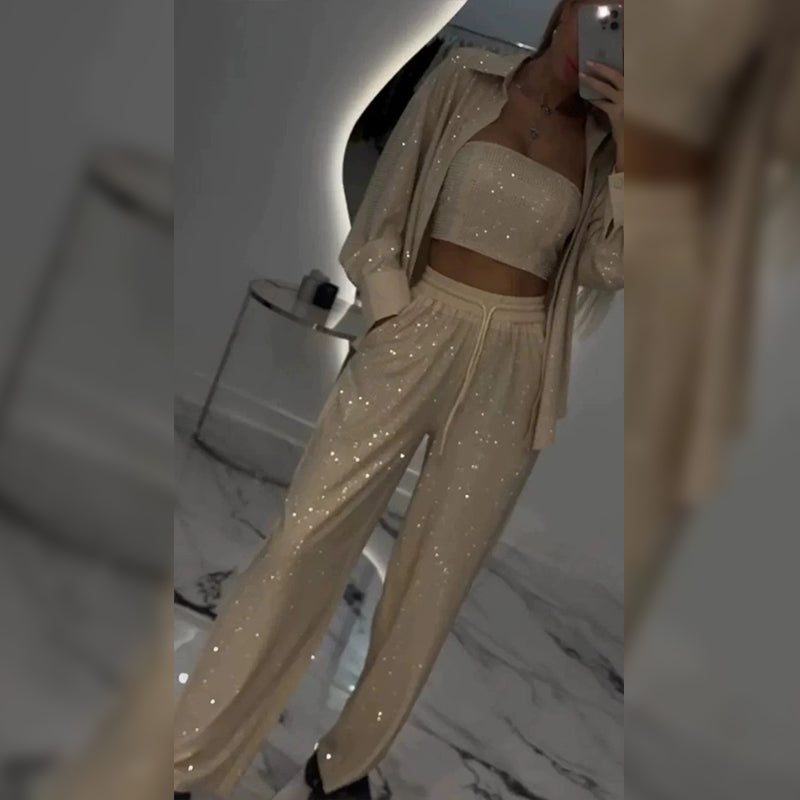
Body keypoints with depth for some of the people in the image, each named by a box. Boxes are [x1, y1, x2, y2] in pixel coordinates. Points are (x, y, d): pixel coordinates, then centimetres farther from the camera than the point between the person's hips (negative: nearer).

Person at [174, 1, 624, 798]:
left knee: (437, 568, 4)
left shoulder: (605, 138, 7)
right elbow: (390, 201, 5)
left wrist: (625, 150, -10)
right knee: (307, 530, -4)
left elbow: (608, 270, -1)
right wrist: (389, 311, -5)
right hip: (418, 328, -1)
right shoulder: (464, 78, 4)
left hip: (513, 363, 2)